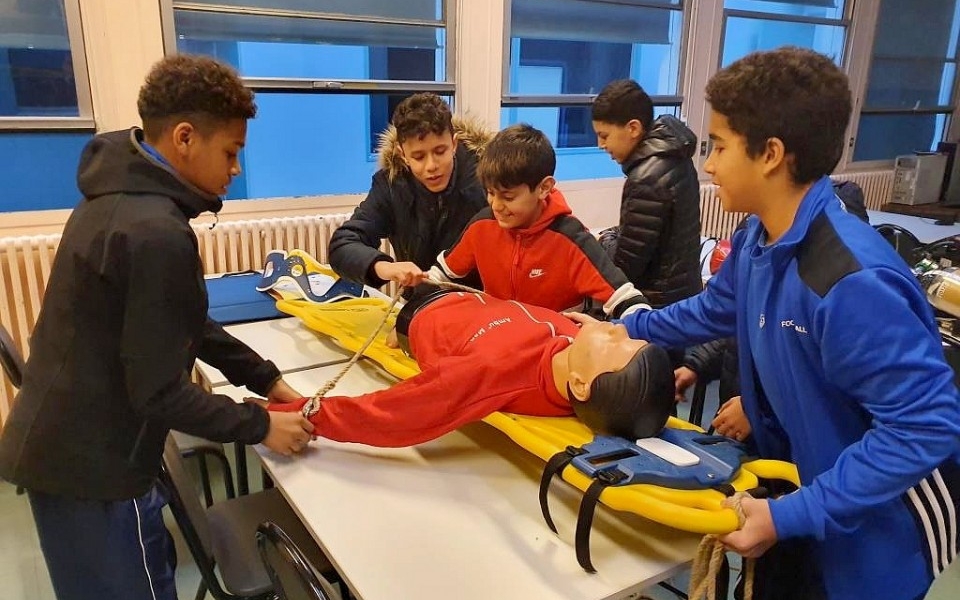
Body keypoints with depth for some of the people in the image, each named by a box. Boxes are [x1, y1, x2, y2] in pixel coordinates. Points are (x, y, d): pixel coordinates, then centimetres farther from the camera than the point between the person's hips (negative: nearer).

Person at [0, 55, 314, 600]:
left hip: (69, 444, 9)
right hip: (90, 464, -9)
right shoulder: (155, 234, -29)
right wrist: (259, 426, -12)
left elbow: (185, 326, 10)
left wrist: (265, 377, 6)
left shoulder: (121, 192, 3)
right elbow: (160, 392, -24)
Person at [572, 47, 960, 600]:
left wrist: (790, 517, -31)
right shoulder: (759, 242, -7)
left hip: (881, 525, -7)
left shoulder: (852, 281, -35)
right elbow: (713, 312, 11)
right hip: (812, 483, 8)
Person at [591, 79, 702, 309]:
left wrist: (605, 239, -3)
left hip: (659, 303, -9)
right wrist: (615, 234, 2)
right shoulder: (674, 157, 3)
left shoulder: (647, 179, -26)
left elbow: (625, 265, -22)